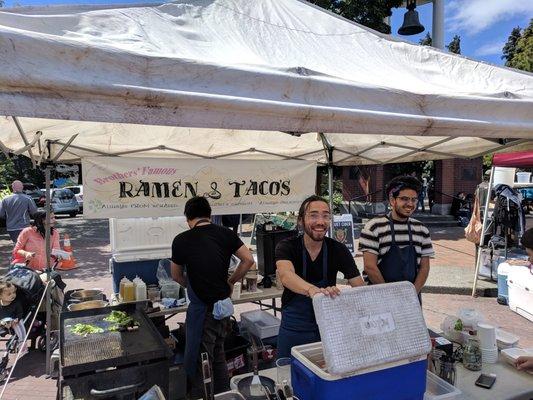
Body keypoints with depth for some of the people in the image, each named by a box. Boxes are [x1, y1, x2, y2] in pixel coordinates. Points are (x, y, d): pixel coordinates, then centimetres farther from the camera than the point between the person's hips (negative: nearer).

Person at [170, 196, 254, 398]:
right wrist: (230, 282, 9)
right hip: (224, 304, 5)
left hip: (202, 308, -5)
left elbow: (176, 276, 4)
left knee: (200, 362, 8)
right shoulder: (226, 233, -2)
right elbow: (248, 260, -2)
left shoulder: (181, 240, -10)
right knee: (218, 355, 23)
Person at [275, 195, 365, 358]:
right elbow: (286, 275, -36)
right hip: (294, 329, -1)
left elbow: (360, 288, -13)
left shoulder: (339, 250, -9)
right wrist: (312, 289, -56)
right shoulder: (287, 247, -15)